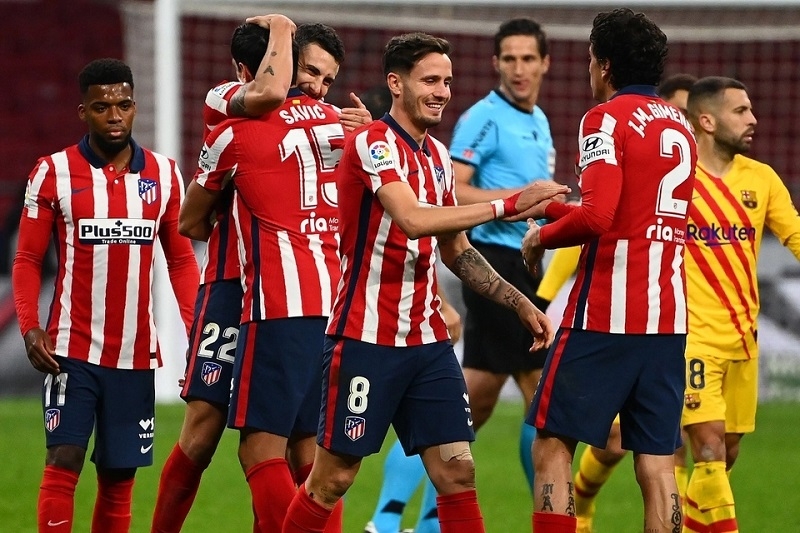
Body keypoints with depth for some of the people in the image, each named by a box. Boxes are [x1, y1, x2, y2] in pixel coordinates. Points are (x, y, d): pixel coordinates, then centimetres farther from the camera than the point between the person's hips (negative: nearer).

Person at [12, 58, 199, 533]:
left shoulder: (164, 175, 7)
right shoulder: (54, 173, -1)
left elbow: (181, 260, 12)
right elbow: (28, 260, 1)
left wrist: (197, 328, -1)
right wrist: (30, 328, -12)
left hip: (136, 355, 3)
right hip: (73, 351, -3)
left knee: (120, 477, 5)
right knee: (64, 463, -11)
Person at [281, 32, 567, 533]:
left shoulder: (438, 155, 13)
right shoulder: (372, 144, -12)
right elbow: (413, 219, -28)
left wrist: (520, 303, 14)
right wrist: (507, 205, -30)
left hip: (428, 340, 7)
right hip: (366, 338, -7)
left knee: (458, 472, -2)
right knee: (332, 479, 0)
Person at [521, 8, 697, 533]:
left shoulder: (607, 117, -7)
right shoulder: (681, 126, 16)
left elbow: (597, 218, -18)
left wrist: (543, 235, -1)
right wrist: (552, 207, 25)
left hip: (606, 313, -7)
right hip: (668, 318, 7)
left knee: (553, 445, 1)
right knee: (657, 463, 5)